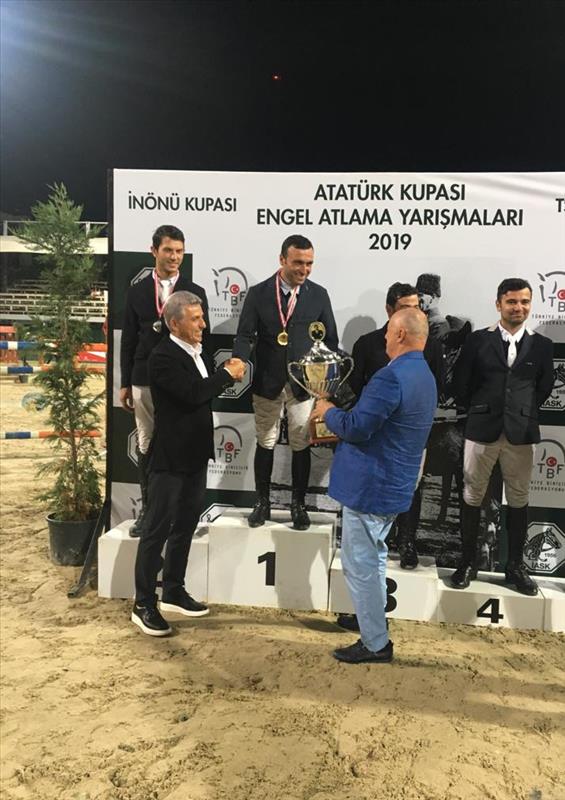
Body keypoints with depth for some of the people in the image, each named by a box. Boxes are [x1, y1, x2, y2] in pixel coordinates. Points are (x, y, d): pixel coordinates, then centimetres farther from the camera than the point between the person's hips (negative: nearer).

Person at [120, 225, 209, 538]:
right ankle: (148, 508, 21)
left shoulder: (195, 292, 2)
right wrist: (125, 383, 5)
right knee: (146, 445, 9)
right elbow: (128, 339, 7)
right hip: (145, 380, 2)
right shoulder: (137, 291, 6)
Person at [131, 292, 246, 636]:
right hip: (171, 457, -9)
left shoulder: (198, 351, 9)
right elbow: (193, 394, -27)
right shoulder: (162, 357, -17)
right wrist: (227, 373, -15)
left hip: (195, 454, 9)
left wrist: (226, 373, 0)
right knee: (157, 530, 1)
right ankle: (143, 605, 13)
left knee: (185, 526, 17)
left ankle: (174, 592, 32)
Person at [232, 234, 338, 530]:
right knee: (265, 444, 11)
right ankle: (262, 502, 26)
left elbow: (331, 339, 4)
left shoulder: (319, 295, 0)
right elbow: (245, 335, -6)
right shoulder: (258, 293, -3)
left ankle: (298, 504, 24)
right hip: (267, 383, 0)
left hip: (304, 384, 0)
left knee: (301, 446, 8)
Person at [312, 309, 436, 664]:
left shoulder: (392, 376, -24)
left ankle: (376, 644, 13)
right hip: (395, 485, 10)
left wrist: (329, 412, -5)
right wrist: (339, 416, 12)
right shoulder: (425, 375, 10)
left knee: (360, 564, 2)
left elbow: (356, 428, -25)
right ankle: (372, 619, 41)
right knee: (373, 558, 25)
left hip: (370, 487, -10)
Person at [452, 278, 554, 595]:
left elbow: (545, 387, 12)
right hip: (482, 429, -1)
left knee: (519, 500, 9)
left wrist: (524, 412, 10)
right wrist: (475, 412, 8)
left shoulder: (542, 345, 4)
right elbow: (462, 382, 4)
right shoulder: (478, 340, 0)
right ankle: (468, 562, 20)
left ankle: (516, 566, 24)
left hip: (521, 432, 1)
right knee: (472, 497, 6)